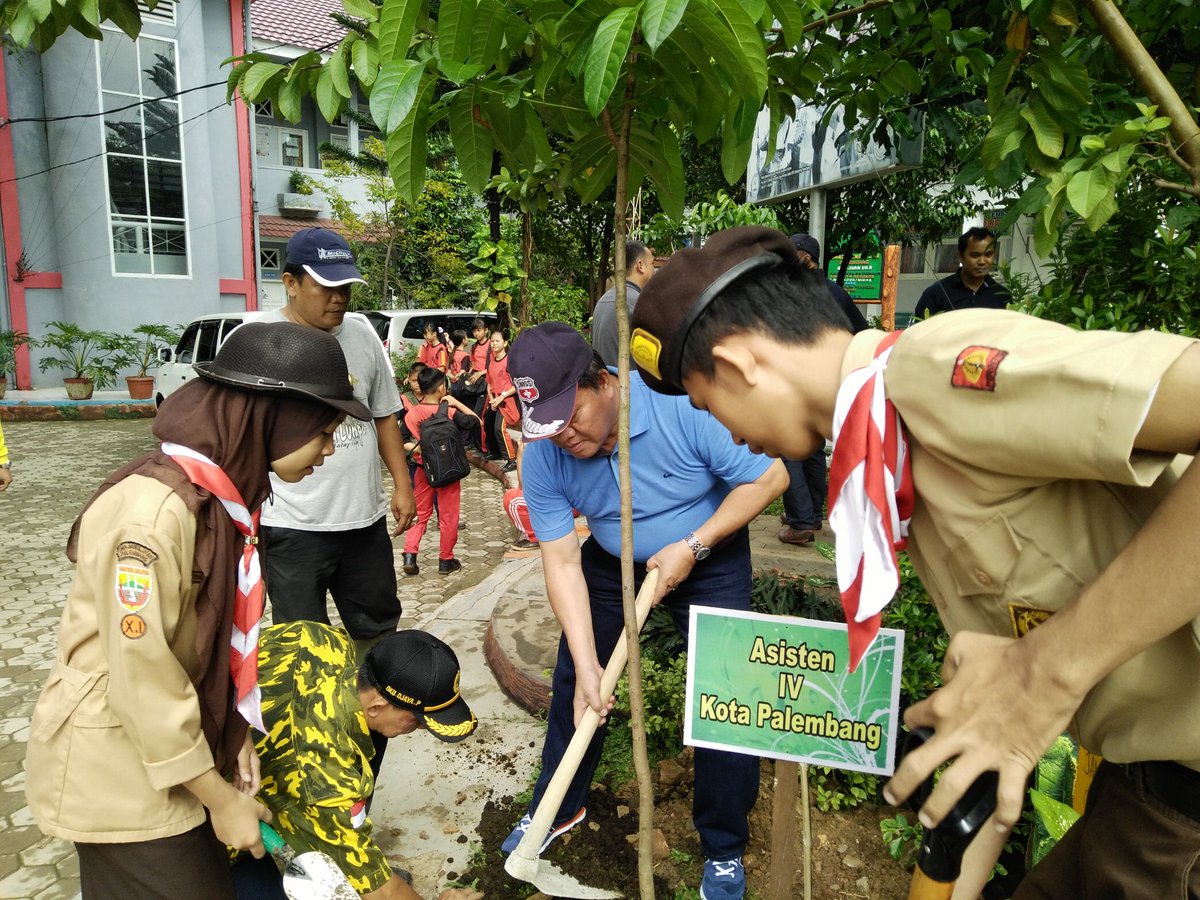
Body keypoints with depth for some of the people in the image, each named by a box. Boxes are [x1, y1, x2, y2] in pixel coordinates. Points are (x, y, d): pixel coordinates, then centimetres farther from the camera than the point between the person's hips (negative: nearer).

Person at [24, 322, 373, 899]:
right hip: (117, 766, -8)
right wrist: (220, 798, -15)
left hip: (168, 740, 8)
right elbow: (142, 680, -25)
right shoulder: (152, 511, -29)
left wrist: (236, 733, 2)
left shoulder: (224, 493, -1)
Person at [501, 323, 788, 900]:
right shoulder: (543, 456, -21)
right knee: (571, 684, 9)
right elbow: (562, 562, -18)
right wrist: (586, 666, -23)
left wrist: (691, 548, -26)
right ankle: (557, 808, 36)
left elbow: (769, 477, -24)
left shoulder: (683, 406, -33)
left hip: (708, 558, -3)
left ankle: (724, 852, 20)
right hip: (610, 563, 4)